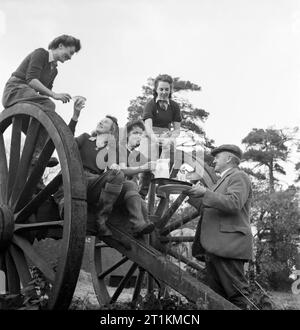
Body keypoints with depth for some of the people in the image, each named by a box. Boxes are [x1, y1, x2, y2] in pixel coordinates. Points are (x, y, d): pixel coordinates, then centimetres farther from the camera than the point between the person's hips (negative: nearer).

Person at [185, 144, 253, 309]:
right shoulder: (223, 180, 28)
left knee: (237, 295, -6)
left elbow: (234, 204, -20)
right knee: (216, 295, 10)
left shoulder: (238, 177, -3)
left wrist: (205, 193, -19)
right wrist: (196, 197, 16)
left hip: (229, 245, -10)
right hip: (214, 246, 10)